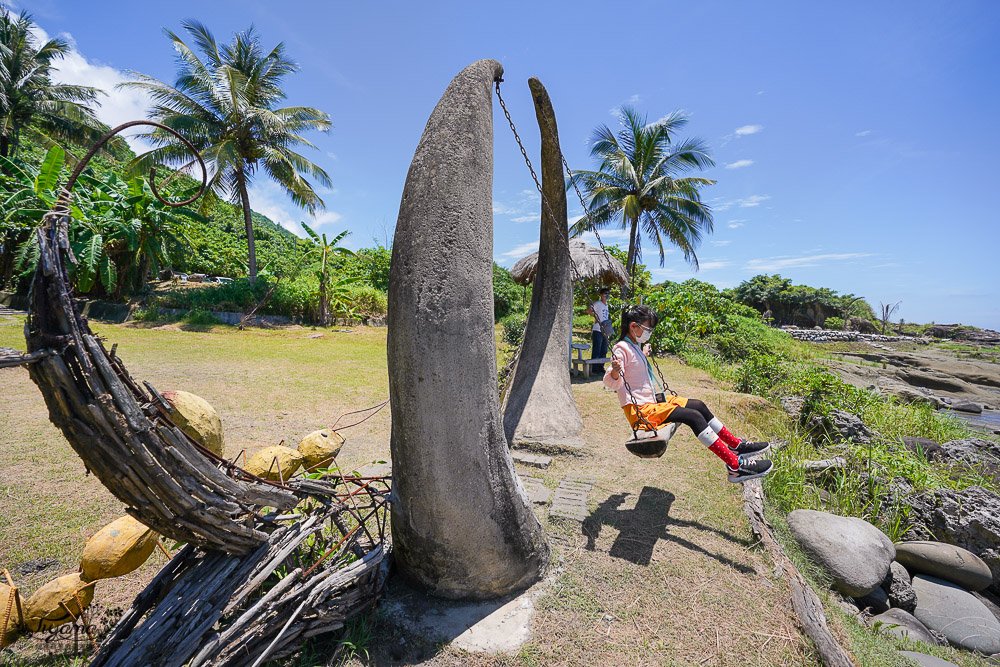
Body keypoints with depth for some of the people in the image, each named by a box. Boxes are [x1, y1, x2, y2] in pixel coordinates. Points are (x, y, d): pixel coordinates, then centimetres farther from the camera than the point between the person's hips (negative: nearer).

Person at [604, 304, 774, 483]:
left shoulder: (635, 346, 14)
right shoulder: (622, 349, -17)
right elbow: (611, 383, -25)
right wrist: (615, 371, -45)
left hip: (653, 400, 11)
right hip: (639, 410, -11)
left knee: (698, 405, 8)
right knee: (693, 416, -19)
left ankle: (736, 445, 22)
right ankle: (735, 466, -14)